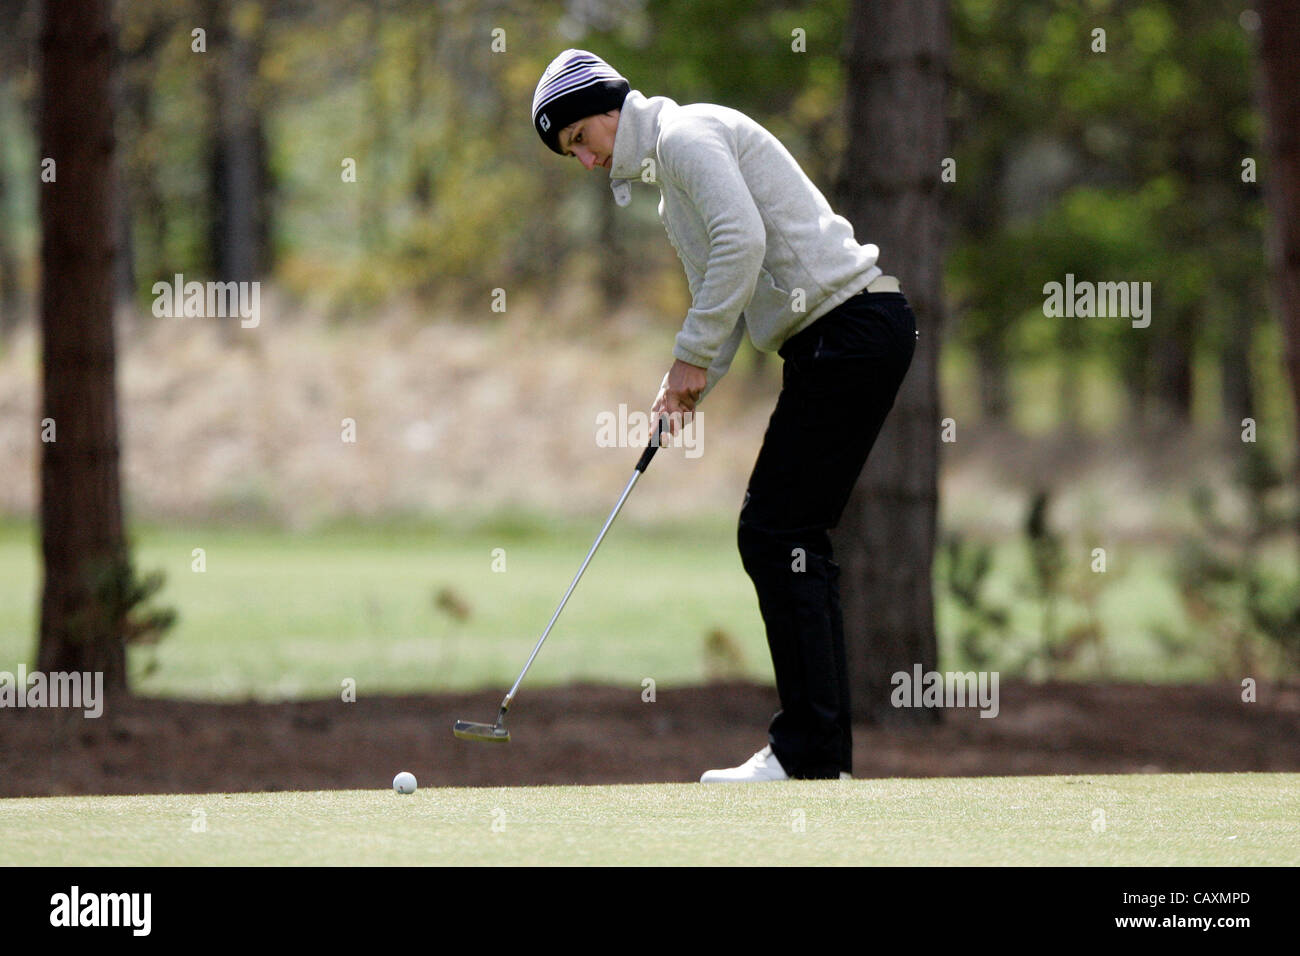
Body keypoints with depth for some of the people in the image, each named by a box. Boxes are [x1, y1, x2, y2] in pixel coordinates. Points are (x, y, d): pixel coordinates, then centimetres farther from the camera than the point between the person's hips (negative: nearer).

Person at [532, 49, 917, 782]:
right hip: (835, 341, 10)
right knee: (795, 537, 9)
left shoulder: (687, 135, -7)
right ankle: (826, 750, 8)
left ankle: (807, 753, -12)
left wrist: (691, 357, -13)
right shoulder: (669, 177, 24)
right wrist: (690, 387, 8)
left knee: (774, 533, -11)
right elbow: (723, 291, 25)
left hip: (849, 329, -10)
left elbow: (742, 242, -20)